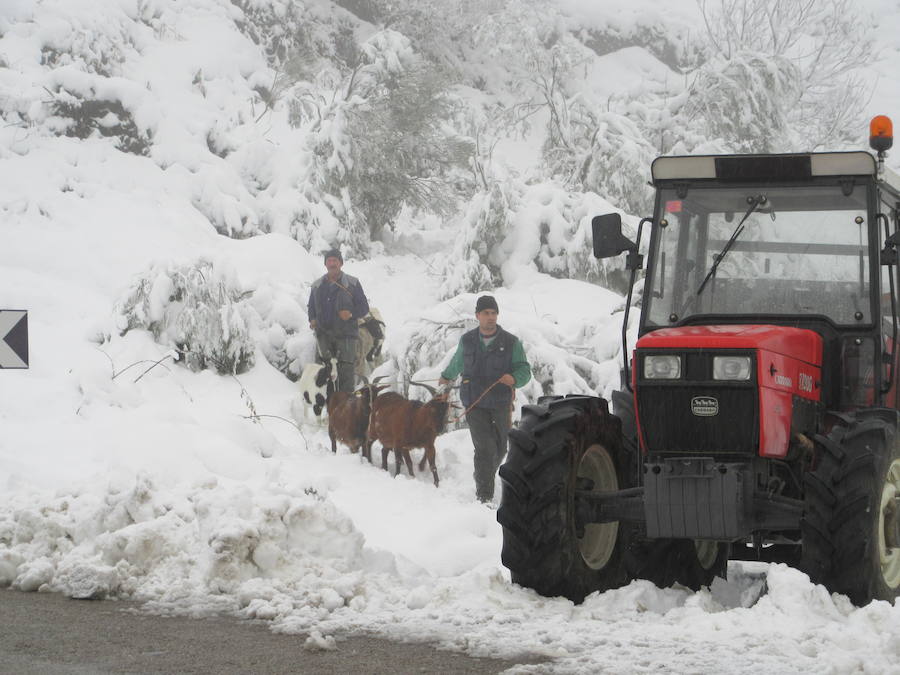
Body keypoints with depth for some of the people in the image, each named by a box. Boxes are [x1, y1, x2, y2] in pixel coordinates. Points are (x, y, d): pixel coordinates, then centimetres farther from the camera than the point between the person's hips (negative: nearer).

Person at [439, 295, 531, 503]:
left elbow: (524, 370, 0)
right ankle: (484, 495, -12)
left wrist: (514, 378, -22)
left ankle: (484, 477, 42)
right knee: (484, 448, -13)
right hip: (475, 405, -1)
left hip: (501, 405, 1)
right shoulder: (467, 341, 6)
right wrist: (446, 376, 44)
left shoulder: (511, 342, 0)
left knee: (499, 449, 11)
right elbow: (457, 362, 27)